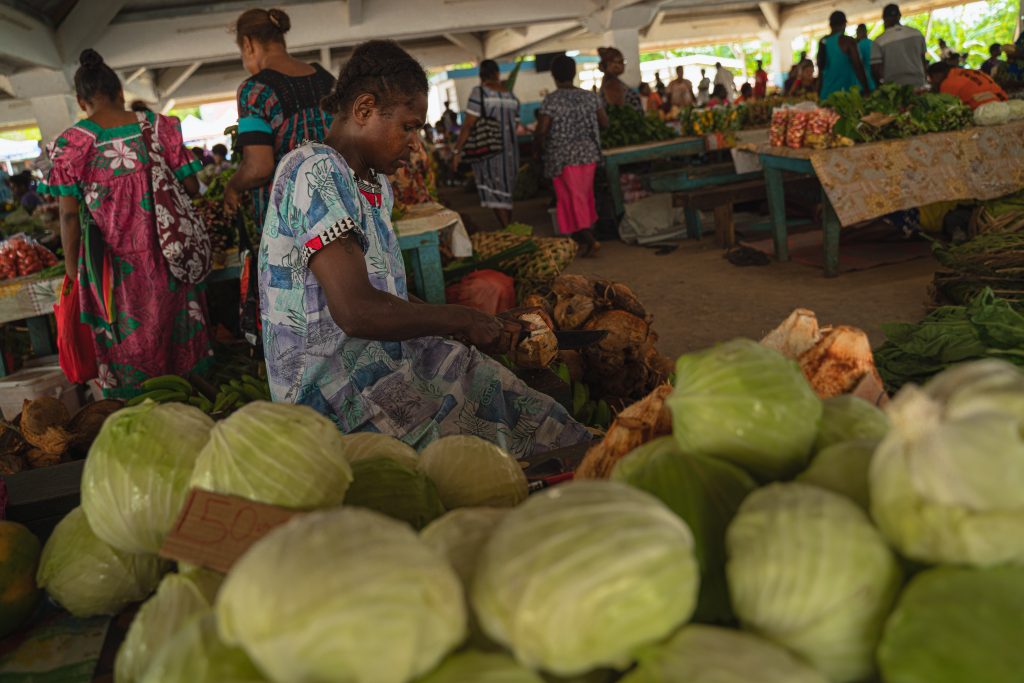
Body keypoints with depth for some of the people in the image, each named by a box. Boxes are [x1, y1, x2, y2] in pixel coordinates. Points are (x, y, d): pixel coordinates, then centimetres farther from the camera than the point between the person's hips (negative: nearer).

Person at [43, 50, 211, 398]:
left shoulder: (71, 143, -7)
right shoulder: (158, 126, -3)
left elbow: (69, 214, -8)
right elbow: (191, 186, 0)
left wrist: (71, 265, 4)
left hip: (113, 264, -2)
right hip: (166, 255, 2)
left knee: (128, 344, 11)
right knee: (176, 333, 17)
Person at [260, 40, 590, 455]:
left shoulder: (375, 183, 14)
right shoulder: (314, 171, -17)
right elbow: (356, 310, -27)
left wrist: (466, 319, 3)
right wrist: (459, 320, -14)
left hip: (386, 365, 9)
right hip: (334, 391, -9)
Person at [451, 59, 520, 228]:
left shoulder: (479, 92, -8)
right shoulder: (511, 97, 7)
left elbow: (468, 125, -13)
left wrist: (457, 151, -9)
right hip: (509, 150, 5)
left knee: (493, 191, 0)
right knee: (505, 190, 16)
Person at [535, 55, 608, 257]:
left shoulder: (551, 100, -12)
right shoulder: (589, 97, 2)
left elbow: (542, 130, -17)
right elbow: (604, 122, 5)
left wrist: (541, 147, 1)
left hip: (563, 156, -5)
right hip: (589, 153, 5)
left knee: (572, 198, 1)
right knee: (584, 195, 17)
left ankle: (588, 239, -8)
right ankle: (586, 234, 25)